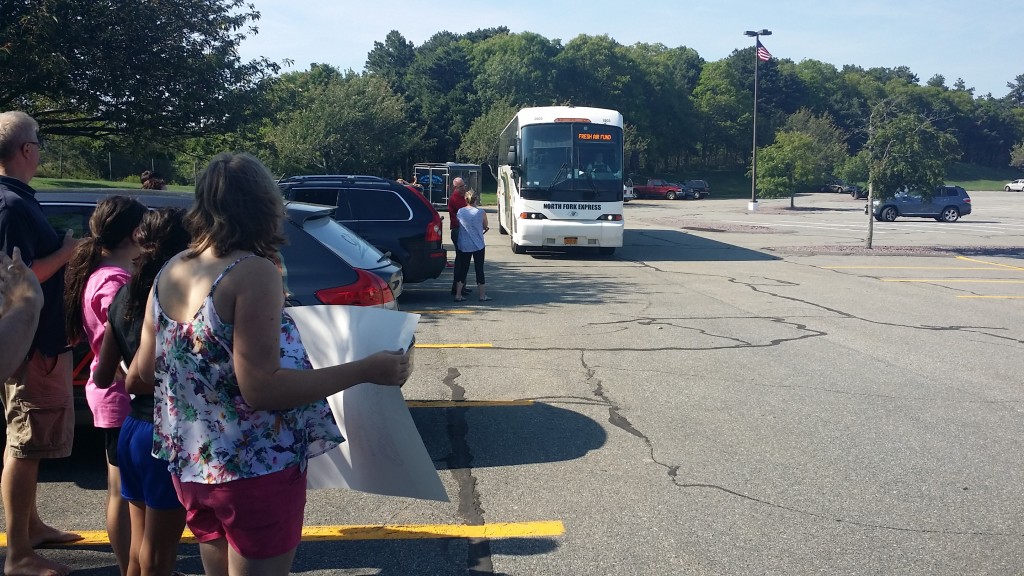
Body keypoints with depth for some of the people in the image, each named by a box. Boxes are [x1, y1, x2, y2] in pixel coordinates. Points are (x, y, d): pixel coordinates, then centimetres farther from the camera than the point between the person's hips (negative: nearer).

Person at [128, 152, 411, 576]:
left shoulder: (169, 273, 1)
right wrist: (366, 370, -21)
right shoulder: (254, 273, -20)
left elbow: (146, 370, 10)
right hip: (255, 473, -7)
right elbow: (260, 389, -24)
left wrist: (125, 380, 34)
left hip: (191, 466, 7)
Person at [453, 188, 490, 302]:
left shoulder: (460, 211, -1)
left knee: (463, 269, 9)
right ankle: (482, 295, 12)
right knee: (479, 269, 6)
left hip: (463, 246, 3)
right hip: (478, 245, -3)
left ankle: (458, 295, 7)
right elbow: (485, 226, 2)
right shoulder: (481, 212, -11)